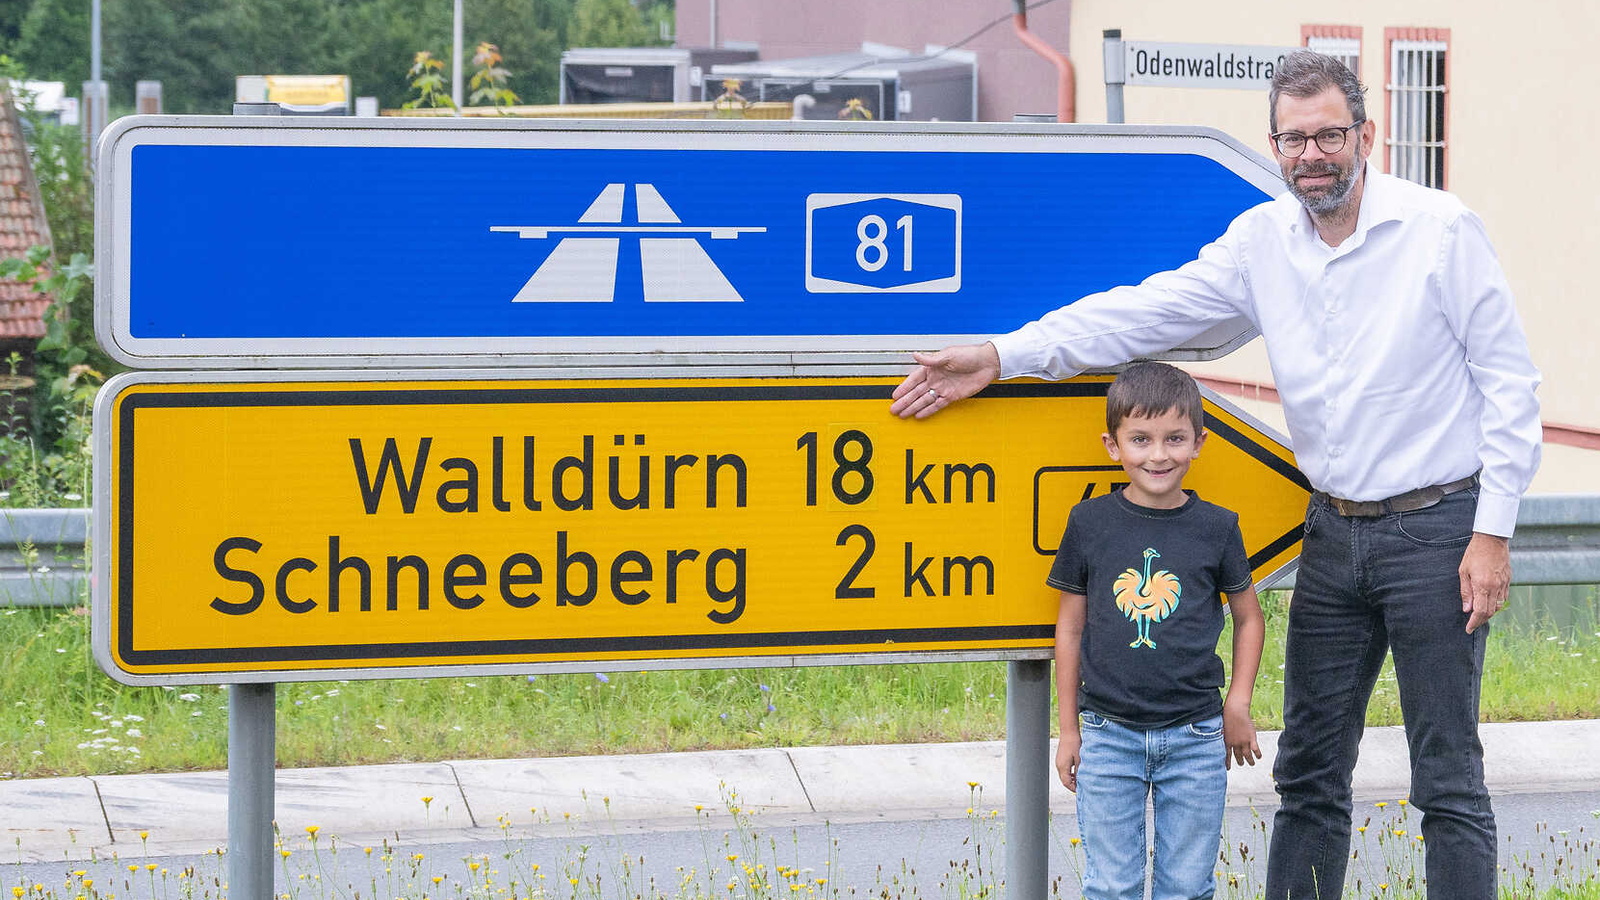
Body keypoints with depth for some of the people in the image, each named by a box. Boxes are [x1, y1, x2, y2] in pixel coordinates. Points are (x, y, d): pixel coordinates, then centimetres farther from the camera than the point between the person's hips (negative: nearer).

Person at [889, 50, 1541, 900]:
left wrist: (1492, 531, -12)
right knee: (1309, 773, 9)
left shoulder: (1441, 230, -9)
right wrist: (1004, 354, -6)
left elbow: (1508, 384, -8)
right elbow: (1147, 310, 3)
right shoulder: (1263, 239, 4)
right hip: (1333, 532, 5)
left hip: (1435, 527, -5)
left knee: (1449, 781, -3)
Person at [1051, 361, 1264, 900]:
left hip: (1195, 738, 0)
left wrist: (1237, 705, 3)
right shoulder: (1090, 523, 0)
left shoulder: (1216, 528, 0)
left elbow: (1248, 617, 12)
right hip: (1108, 734, 0)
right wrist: (1069, 730, 7)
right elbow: (1070, 627, 6)